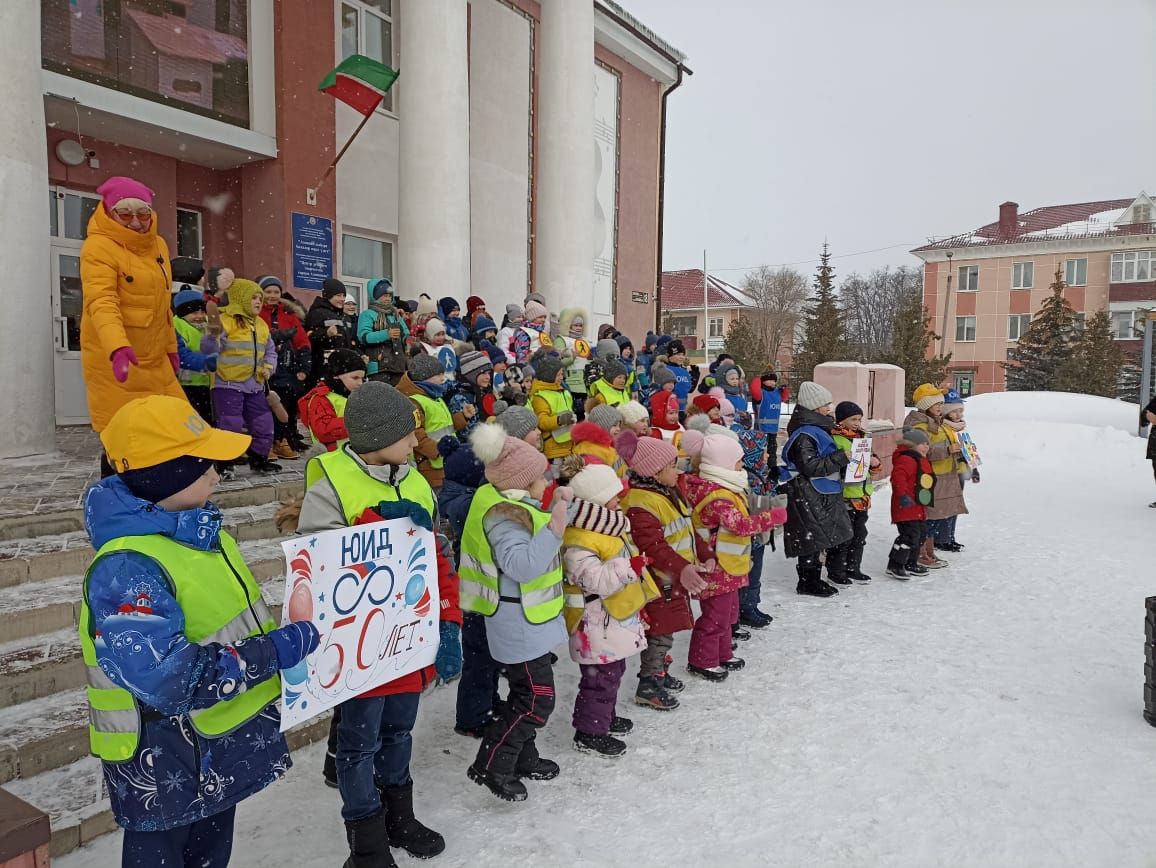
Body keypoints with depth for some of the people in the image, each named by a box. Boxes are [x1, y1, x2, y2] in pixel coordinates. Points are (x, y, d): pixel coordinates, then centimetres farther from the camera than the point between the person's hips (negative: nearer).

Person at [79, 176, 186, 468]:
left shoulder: (158, 245, 12)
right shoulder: (99, 247, -12)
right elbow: (101, 302, -27)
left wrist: (170, 347, 20)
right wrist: (118, 347, -42)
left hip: (154, 359, 8)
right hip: (114, 360, -8)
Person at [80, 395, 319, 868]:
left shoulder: (201, 529, 0)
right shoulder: (128, 568, -29)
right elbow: (167, 679, -35)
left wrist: (283, 638, 4)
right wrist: (273, 652, -28)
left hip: (222, 746, 8)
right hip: (165, 765, -8)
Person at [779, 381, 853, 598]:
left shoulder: (816, 428, 15)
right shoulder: (804, 434, -18)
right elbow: (810, 466, -25)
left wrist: (840, 459, 12)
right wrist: (840, 458, -22)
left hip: (821, 493, 10)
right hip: (808, 495, -10)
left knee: (817, 538, 14)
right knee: (811, 538, -4)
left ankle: (813, 579, 23)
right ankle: (807, 582, 6)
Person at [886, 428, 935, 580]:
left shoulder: (922, 461, 19)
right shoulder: (907, 459, -17)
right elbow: (898, 476, -30)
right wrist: (903, 495, -32)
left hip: (919, 508, 11)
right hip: (907, 507, -11)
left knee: (920, 535, 16)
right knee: (910, 535, -14)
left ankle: (911, 563, 29)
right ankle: (894, 565, -5)